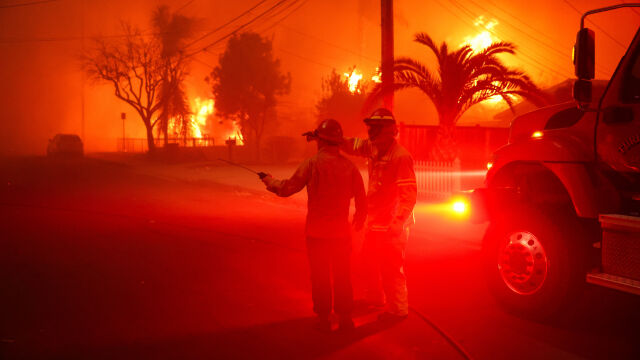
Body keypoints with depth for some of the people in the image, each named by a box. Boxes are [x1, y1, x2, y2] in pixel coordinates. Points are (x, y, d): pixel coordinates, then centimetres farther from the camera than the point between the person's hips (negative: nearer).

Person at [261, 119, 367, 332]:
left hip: (317, 232, -2)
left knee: (320, 277, 9)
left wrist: (269, 181, 10)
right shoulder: (349, 165, -2)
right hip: (341, 232, 3)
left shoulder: (312, 164, -12)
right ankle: (345, 318, 19)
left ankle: (323, 318, 16)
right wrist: (359, 220, 20)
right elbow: (361, 199, 3)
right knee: (342, 276, 12)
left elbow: (287, 188, -9)